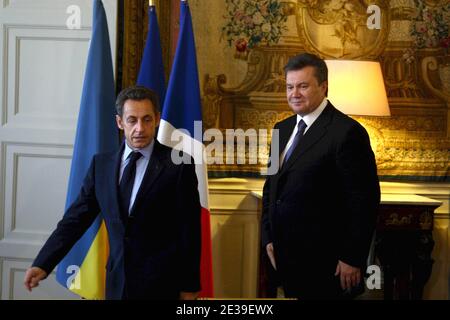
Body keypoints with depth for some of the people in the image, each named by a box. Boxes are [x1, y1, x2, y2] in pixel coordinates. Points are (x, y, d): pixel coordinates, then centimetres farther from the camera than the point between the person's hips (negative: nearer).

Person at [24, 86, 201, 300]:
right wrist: (43, 264, -5)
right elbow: (76, 218, 4)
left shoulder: (178, 164, -8)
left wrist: (190, 287, -4)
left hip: (161, 285, -3)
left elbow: (190, 230, -6)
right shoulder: (101, 164, 5)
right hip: (117, 283, 4)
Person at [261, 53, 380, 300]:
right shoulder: (283, 129, 10)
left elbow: (364, 201, -15)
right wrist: (268, 238, 10)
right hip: (286, 256, 7)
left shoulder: (347, 132, -14)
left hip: (324, 261, -7)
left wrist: (352, 260, -15)